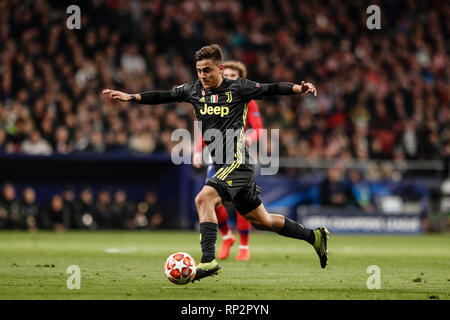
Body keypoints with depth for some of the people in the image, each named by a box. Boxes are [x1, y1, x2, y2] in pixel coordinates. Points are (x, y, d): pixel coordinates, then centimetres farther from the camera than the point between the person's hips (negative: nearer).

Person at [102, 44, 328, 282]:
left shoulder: (238, 88, -4)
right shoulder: (194, 90, 11)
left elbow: (270, 89, -7)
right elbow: (164, 96, 14)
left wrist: (299, 89, -22)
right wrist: (130, 97, 5)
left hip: (237, 163, -7)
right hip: (222, 166, 7)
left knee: (204, 198, -25)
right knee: (260, 221, 15)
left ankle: (209, 260, -28)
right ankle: (314, 236, 30)